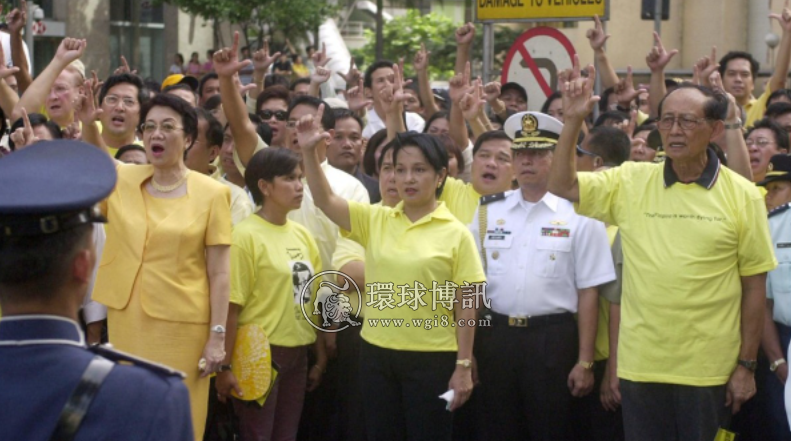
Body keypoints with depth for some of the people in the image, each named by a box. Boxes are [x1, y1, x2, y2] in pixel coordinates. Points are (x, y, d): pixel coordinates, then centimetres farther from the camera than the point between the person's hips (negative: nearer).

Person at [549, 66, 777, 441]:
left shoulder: (742, 196, -3)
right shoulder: (630, 182, 3)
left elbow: (754, 285, -1)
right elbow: (562, 185, 0)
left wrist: (747, 365, -2)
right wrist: (573, 120, -11)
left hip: (709, 368, -2)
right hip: (640, 365, 2)